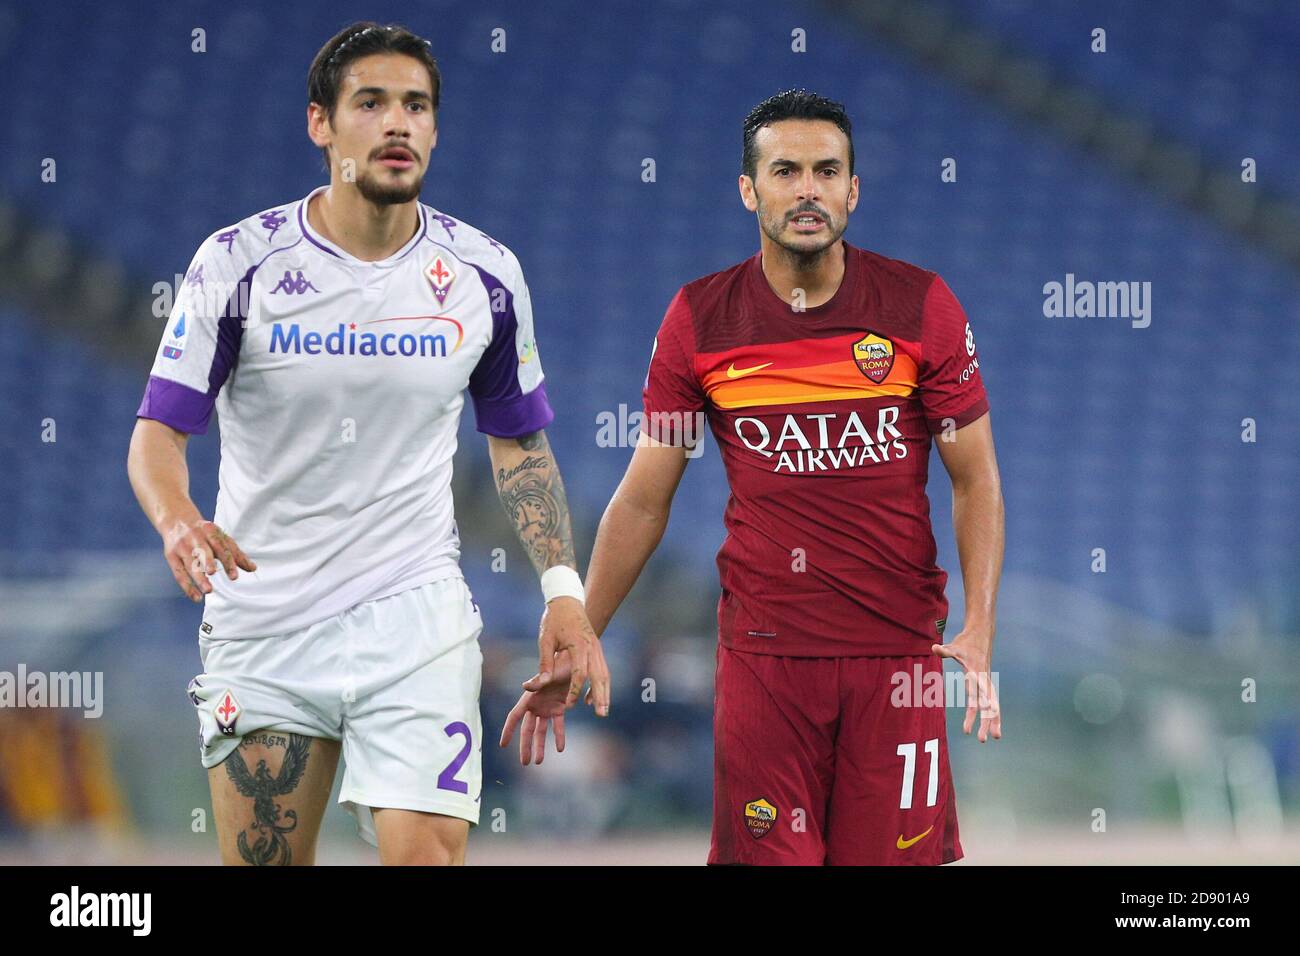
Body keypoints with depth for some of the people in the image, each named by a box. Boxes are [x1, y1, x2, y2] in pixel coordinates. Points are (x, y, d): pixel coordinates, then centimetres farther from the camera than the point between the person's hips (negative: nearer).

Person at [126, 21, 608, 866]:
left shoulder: (485, 274, 2)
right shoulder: (239, 262, -6)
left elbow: (519, 442, 14)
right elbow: (159, 429, -7)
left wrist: (562, 590, 4)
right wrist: (178, 520, -29)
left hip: (417, 615, 0)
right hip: (262, 628, 0)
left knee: (428, 853, -16)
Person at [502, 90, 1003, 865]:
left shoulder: (921, 306, -1)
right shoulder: (699, 320, 1)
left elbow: (976, 482, 2)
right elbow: (643, 500, 8)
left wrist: (979, 634, -11)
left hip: (899, 649, 0)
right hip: (762, 649, 0)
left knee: (895, 855, -1)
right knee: (768, 858, -4)